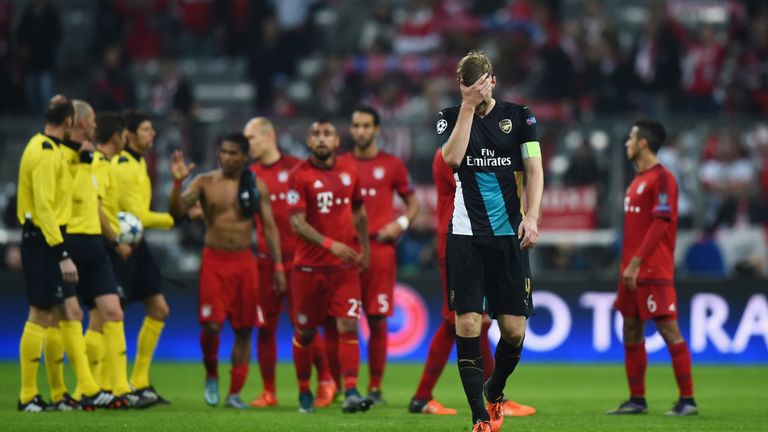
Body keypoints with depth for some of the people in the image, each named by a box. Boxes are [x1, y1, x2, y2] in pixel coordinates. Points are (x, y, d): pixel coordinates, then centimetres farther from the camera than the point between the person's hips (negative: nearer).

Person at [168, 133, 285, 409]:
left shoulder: (256, 186, 5)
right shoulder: (205, 183, 1)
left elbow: (269, 226, 7)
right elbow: (177, 211, -9)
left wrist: (278, 266, 1)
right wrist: (177, 182, -25)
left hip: (244, 262, 2)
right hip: (214, 261, -2)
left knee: (244, 329, 3)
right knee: (212, 325, -14)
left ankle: (235, 393, 12)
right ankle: (211, 375, 13)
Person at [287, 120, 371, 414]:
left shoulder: (349, 172, 5)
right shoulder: (300, 175, -8)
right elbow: (297, 223, -16)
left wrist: (364, 247, 17)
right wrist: (330, 244, -28)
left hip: (345, 267, 2)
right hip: (309, 266, -2)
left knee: (349, 326, -11)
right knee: (305, 333, 8)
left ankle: (351, 393, -16)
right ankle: (304, 392, 24)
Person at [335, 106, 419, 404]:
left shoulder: (392, 165, 7)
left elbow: (413, 203, 13)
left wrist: (401, 223, -6)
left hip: (380, 248, -1)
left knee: (377, 321, 0)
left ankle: (375, 388, 7)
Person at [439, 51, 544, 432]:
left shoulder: (518, 116, 6)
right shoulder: (451, 117, 5)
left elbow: (533, 169, 5)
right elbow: (452, 158, -14)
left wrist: (531, 216, -7)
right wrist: (468, 105, -14)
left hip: (508, 236, 1)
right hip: (465, 236, -1)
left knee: (514, 328, -2)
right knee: (467, 323, -9)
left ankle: (495, 392, 26)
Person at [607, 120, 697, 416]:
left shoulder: (661, 178, -11)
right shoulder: (638, 180, 17)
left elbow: (660, 224, -18)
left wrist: (636, 262, -22)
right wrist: (626, 264, 17)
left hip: (654, 271, -10)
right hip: (633, 270, 10)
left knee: (668, 329, -8)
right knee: (631, 332, 9)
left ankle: (687, 400, -5)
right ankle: (637, 400, 14)